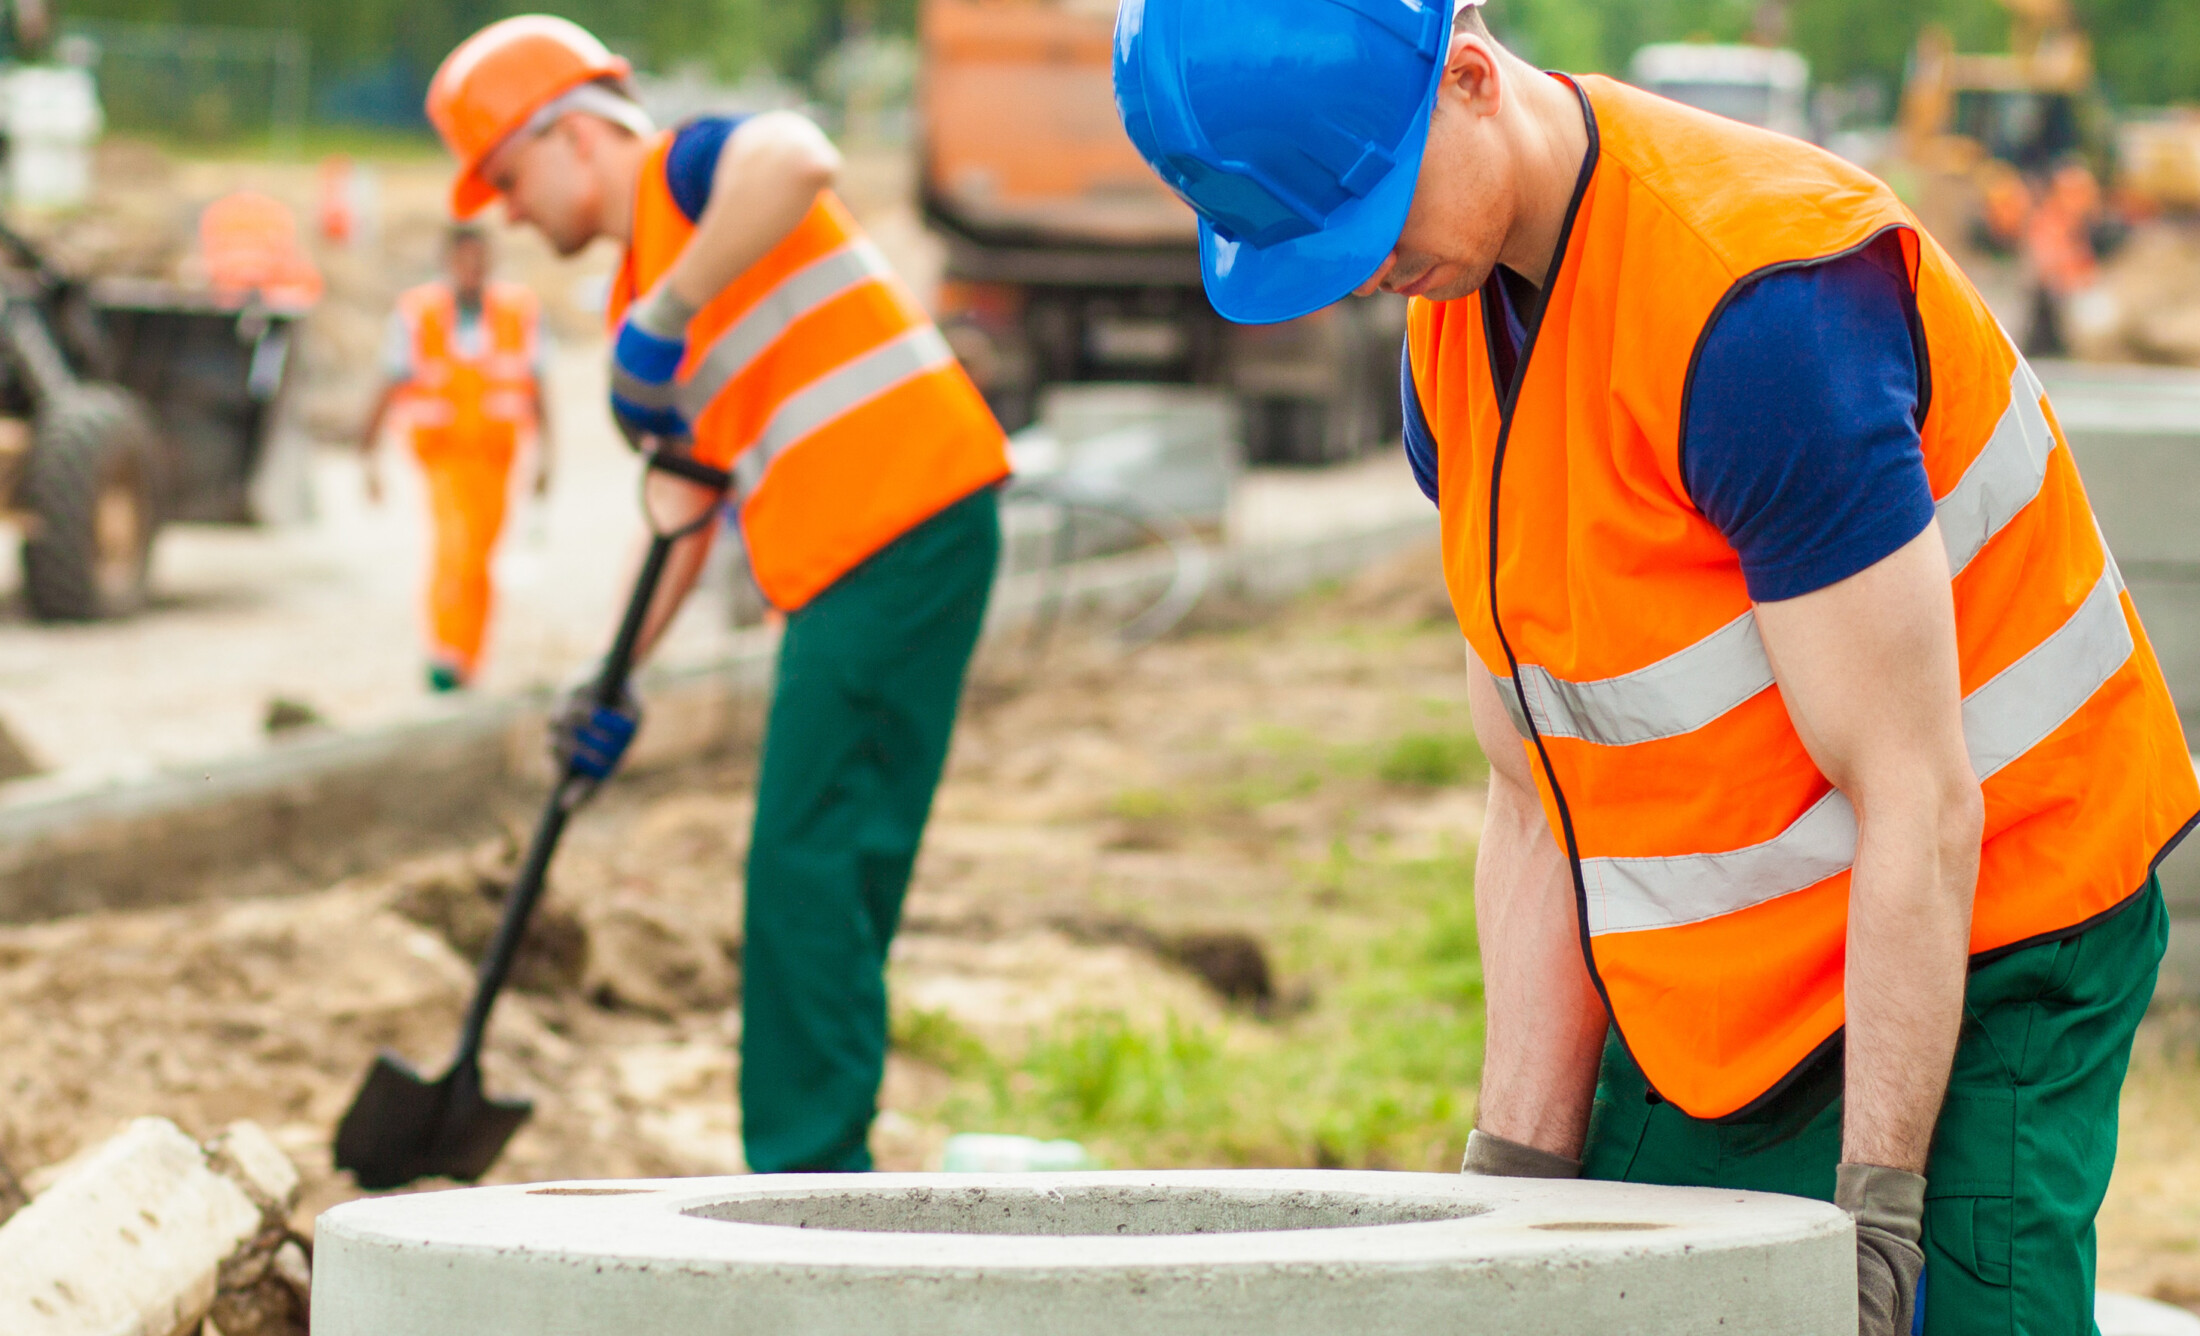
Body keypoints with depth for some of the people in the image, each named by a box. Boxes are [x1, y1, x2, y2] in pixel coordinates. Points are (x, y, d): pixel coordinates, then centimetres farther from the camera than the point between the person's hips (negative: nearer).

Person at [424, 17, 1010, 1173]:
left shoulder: (690, 169, -3)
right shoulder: (637, 310, 24)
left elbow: (796, 160, -28)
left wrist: (664, 318, -24)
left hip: (907, 524, -10)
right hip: (842, 570, 10)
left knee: (810, 868, -10)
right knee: (821, 882, 10)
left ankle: (809, 1176, -8)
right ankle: (816, 1168, 14)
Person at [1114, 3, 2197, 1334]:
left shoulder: (1761, 301, -25)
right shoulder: (1455, 335, 2)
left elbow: (1918, 808, -23)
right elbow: (1539, 808, 7)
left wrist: (1875, 1211, -21)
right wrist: (1520, 1168, 2)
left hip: (1975, 966, -8)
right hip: (1707, 997, 8)